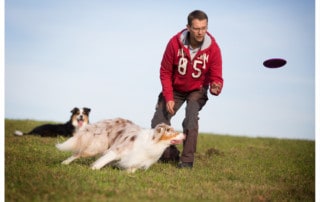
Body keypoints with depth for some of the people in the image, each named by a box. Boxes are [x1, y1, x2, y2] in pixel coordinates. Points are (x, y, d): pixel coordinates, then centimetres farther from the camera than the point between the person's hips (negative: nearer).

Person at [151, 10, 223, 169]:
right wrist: (168, 98, -18)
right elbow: (165, 72, -13)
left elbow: (216, 77, -20)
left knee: (191, 118, -28)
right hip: (175, 89, 2)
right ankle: (170, 153, 23)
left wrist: (216, 87, -45)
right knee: (158, 123, -4)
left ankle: (187, 160, -17)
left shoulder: (213, 48, -24)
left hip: (197, 90, -2)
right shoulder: (175, 43, -24)